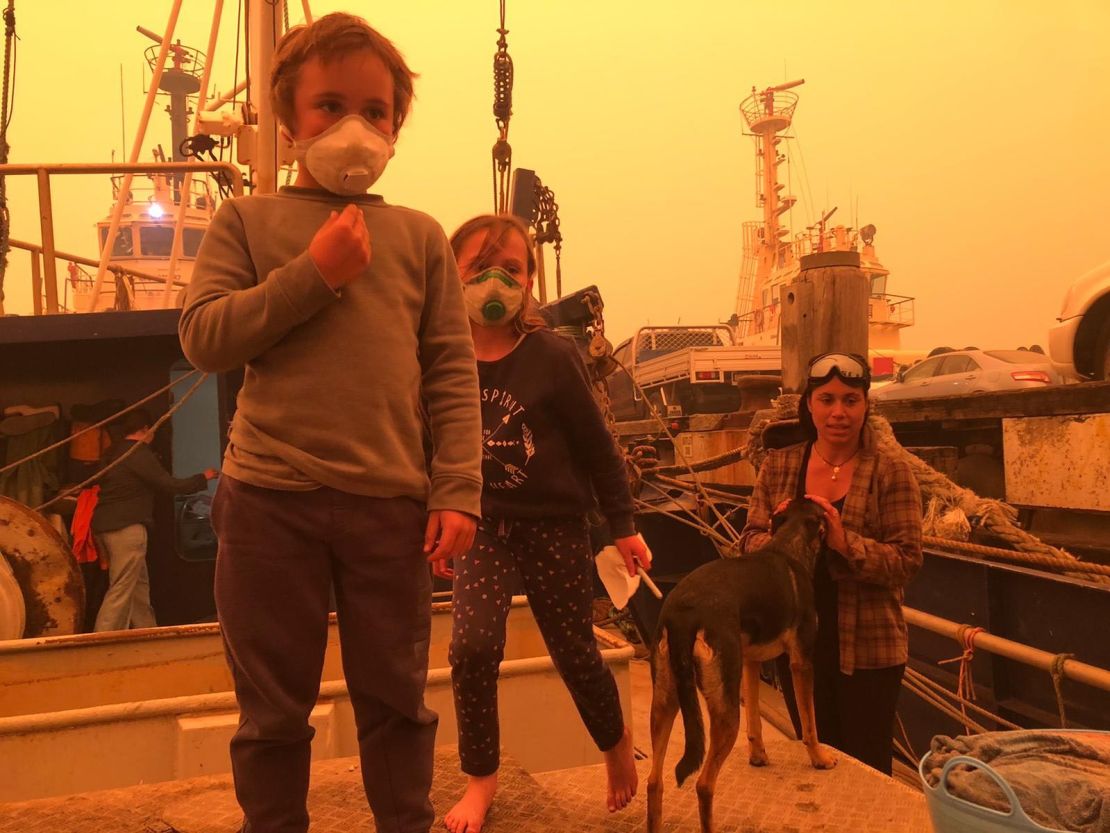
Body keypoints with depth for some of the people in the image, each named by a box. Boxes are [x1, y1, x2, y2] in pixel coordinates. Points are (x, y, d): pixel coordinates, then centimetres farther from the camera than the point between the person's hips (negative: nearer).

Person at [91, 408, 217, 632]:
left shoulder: (113, 452, 16)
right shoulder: (139, 453, -11)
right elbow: (170, 485, -9)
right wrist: (203, 478, 3)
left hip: (106, 525, 10)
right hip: (127, 527, -10)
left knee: (139, 583, 15)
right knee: (121, 590, -9)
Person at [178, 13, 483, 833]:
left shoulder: (420, 235, 9)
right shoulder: (247, 221, 7)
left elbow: (452, 372, 4)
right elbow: (202, 336, -4)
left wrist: (458, 488, -5)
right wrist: (314, 272, -10)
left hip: (392, 502, 1)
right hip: (268, 498, -1)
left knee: (396, 700, 13)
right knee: (274, 710, 11)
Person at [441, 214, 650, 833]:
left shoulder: (554, 355, -11)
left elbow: (596, 445, -4)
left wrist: (624, 525, 1)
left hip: (555, 526, -2)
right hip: (480, 528, 2)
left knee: (576, 653, 8)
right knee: (473, 646, -14)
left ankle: (616, 743, 39)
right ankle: (482, 778, 9)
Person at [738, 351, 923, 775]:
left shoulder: (891, 473, -6)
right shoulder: (778, 466, 4)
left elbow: (907, 559, -11)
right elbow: (750, 538, 3)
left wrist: (844, 542, -26)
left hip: (867, 647, -3)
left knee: (867, 768, 7)